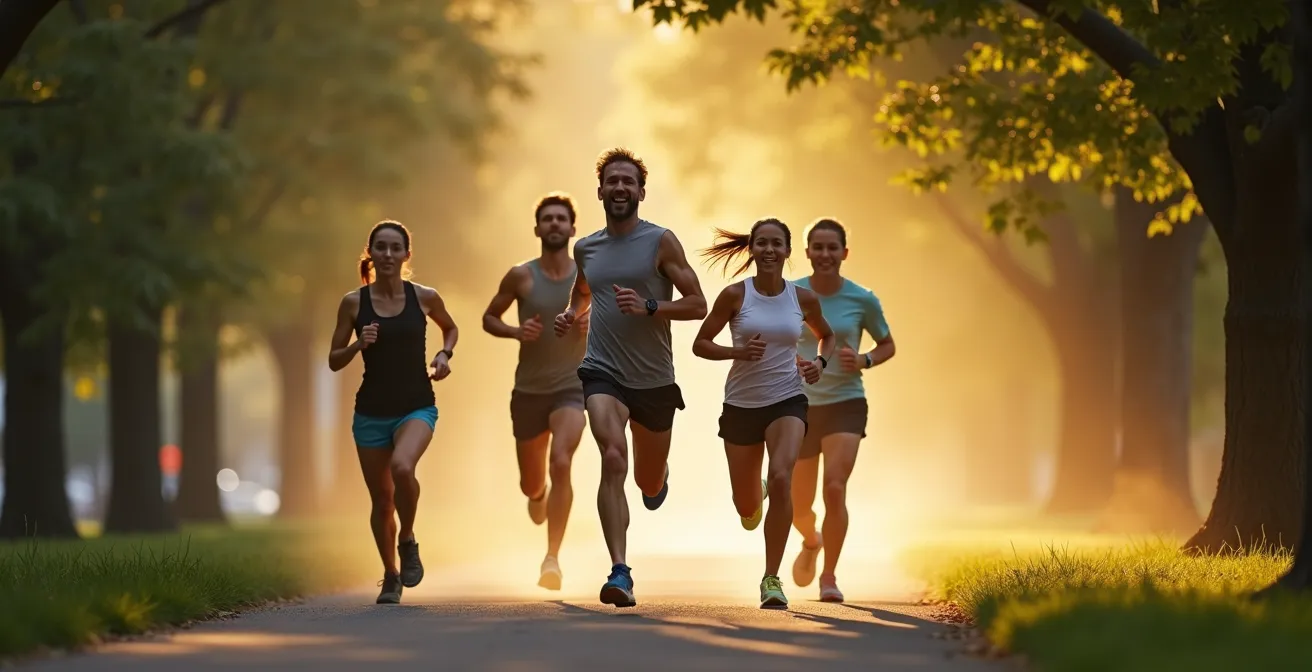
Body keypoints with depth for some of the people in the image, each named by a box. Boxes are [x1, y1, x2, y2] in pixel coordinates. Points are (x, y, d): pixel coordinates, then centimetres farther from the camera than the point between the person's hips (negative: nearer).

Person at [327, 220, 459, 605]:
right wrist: (358, 345, -15)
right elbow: (334, 361, 4)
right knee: (381, 500, 7)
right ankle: (390, 577, 29)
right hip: (372, 411, 2)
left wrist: (445, 354, -1)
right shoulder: (354, 303, -3)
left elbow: (450, 328, 19)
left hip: (417, 407, -2)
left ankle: (408, 543, -5)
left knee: (401, 467, -31)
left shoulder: (424, 298, -2)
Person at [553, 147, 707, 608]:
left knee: (650, 486, 15)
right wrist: (571, 316, 7)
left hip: (654, 379, 0)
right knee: (613, 459, -25)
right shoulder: (585, 248, 8)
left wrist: (648, 306, -21)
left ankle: (659, 475, 56)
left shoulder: (661, 242, -4)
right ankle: (620, 573, -30)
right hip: (602, 372, 0)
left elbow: (697, 305, -5)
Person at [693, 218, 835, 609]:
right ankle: (758, 493, 52)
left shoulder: (803, 298, -1)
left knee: (781, 478, -26)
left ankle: (772, 578, -17)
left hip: (787, 401, 0)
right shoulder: (735, 295, -7)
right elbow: (700, 344, -3)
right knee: (747, 510, 10)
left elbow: (827, 335, 18)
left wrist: (820, 362, -3)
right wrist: (737, 351, -20)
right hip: (741, 404, 0)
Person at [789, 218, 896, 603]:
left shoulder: (862, 300, -4)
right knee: (798, 507, 9)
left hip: (845, 405, -2)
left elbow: (887, 346, 9)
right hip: (800, 407, 2)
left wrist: (864, 362, -12)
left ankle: (829, 578, -8)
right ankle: (811, 542, 47)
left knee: (835, 489, -22)